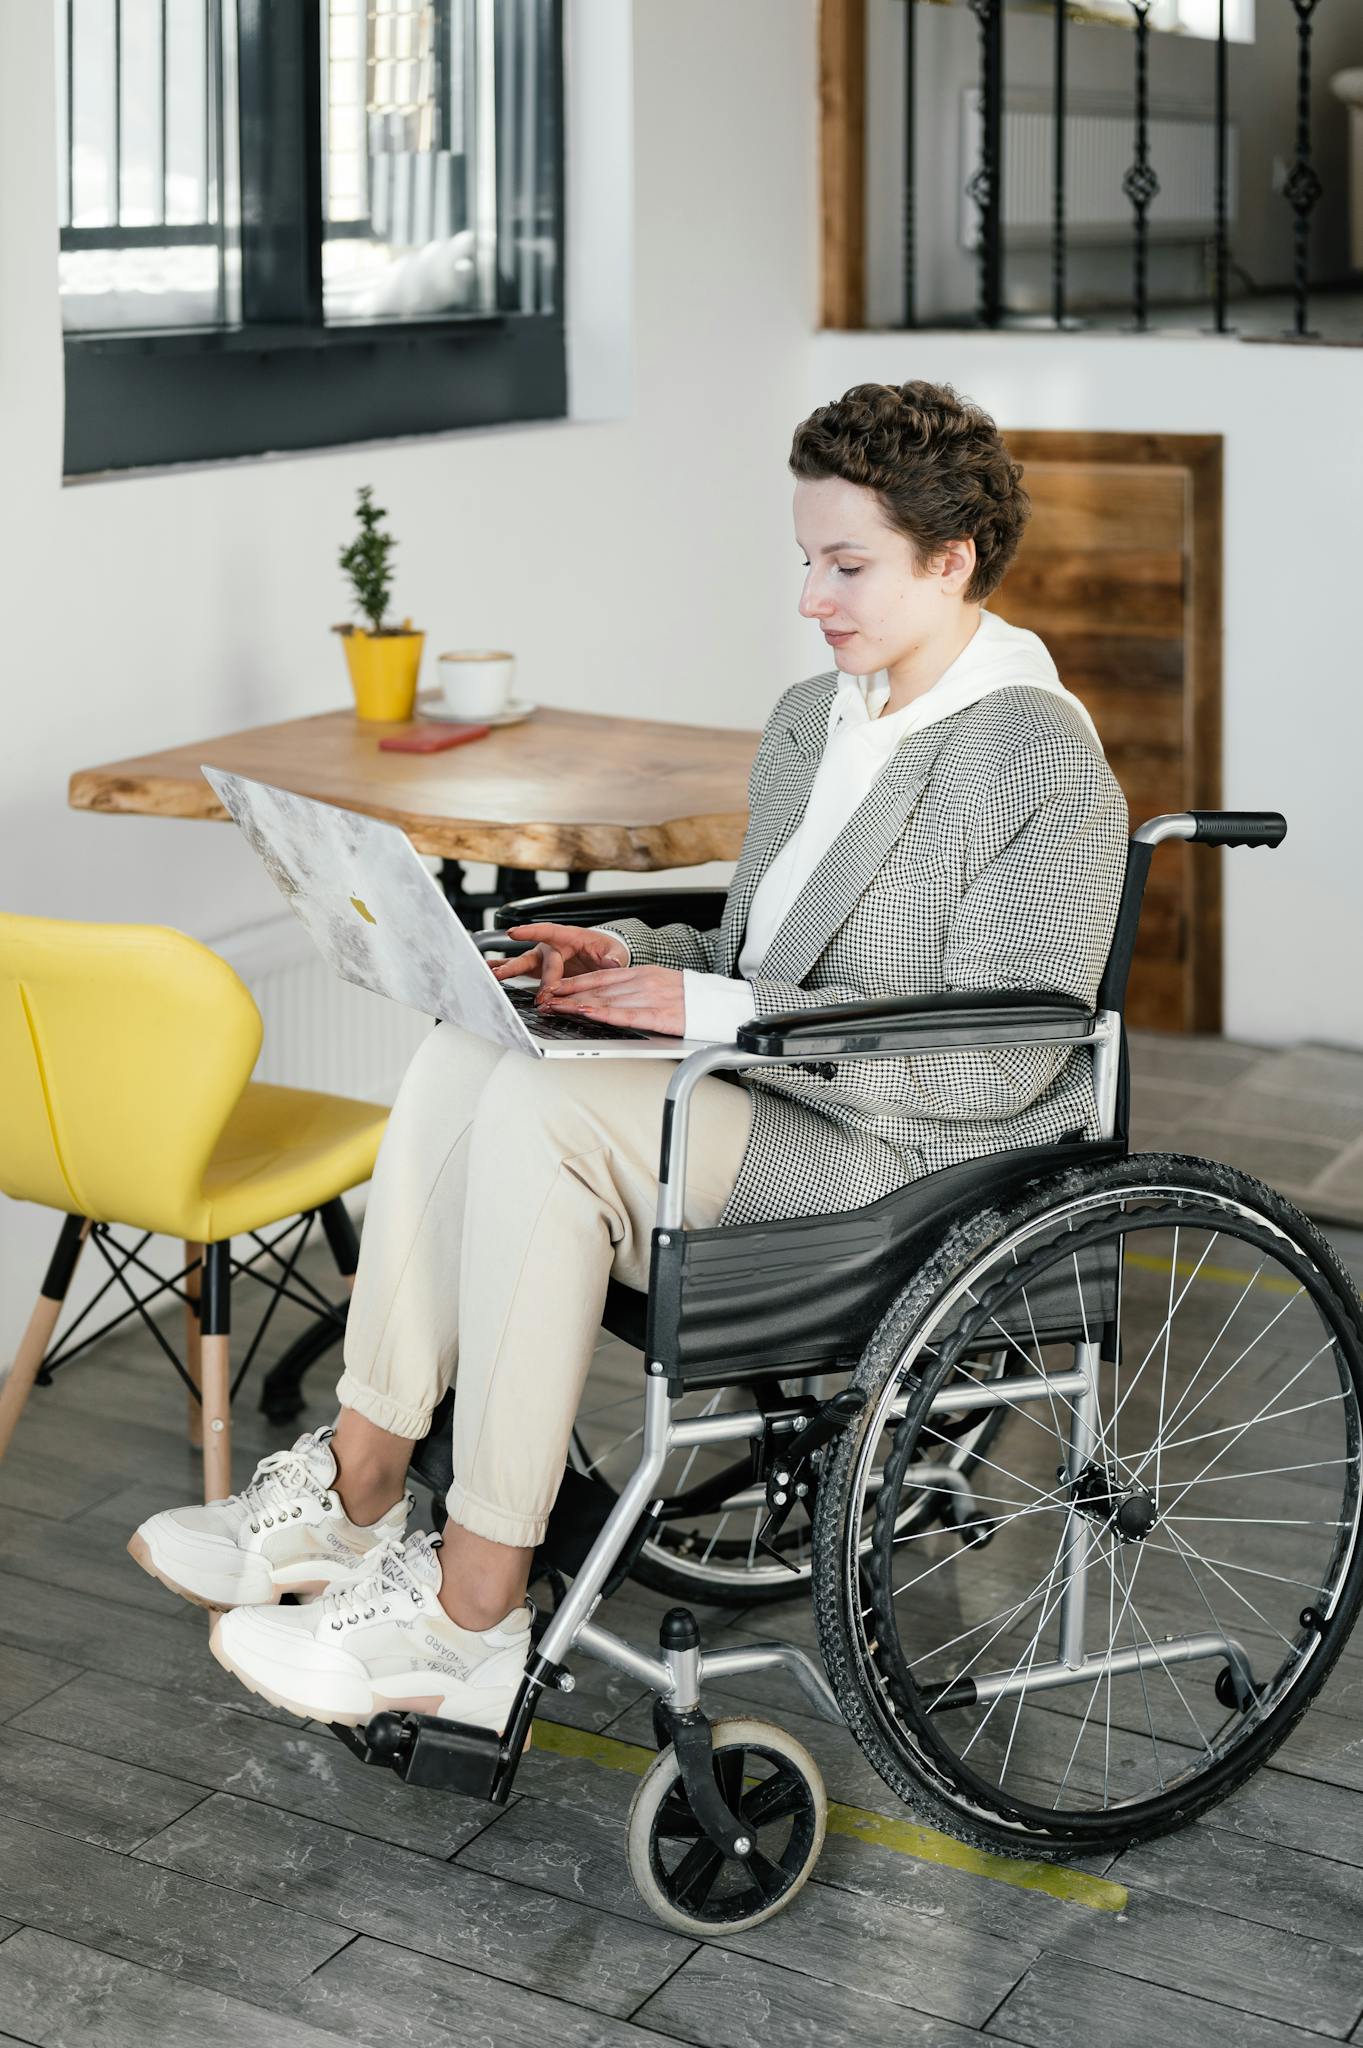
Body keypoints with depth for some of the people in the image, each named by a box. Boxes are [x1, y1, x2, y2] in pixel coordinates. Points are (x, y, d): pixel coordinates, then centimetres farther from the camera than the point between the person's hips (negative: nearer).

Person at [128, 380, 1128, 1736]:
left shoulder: (1044, 766, -14)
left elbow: (997, 1064, -19)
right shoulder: (813, 718, 14)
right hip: (776, 1104, 8)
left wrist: (713, 1010, -21)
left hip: (919, 1164, -8)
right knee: (463, 1059, -14)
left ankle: (471, 1613, -20)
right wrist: (640, 960, -1)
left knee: (546, 1108, -27)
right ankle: (356, 1491, -11)